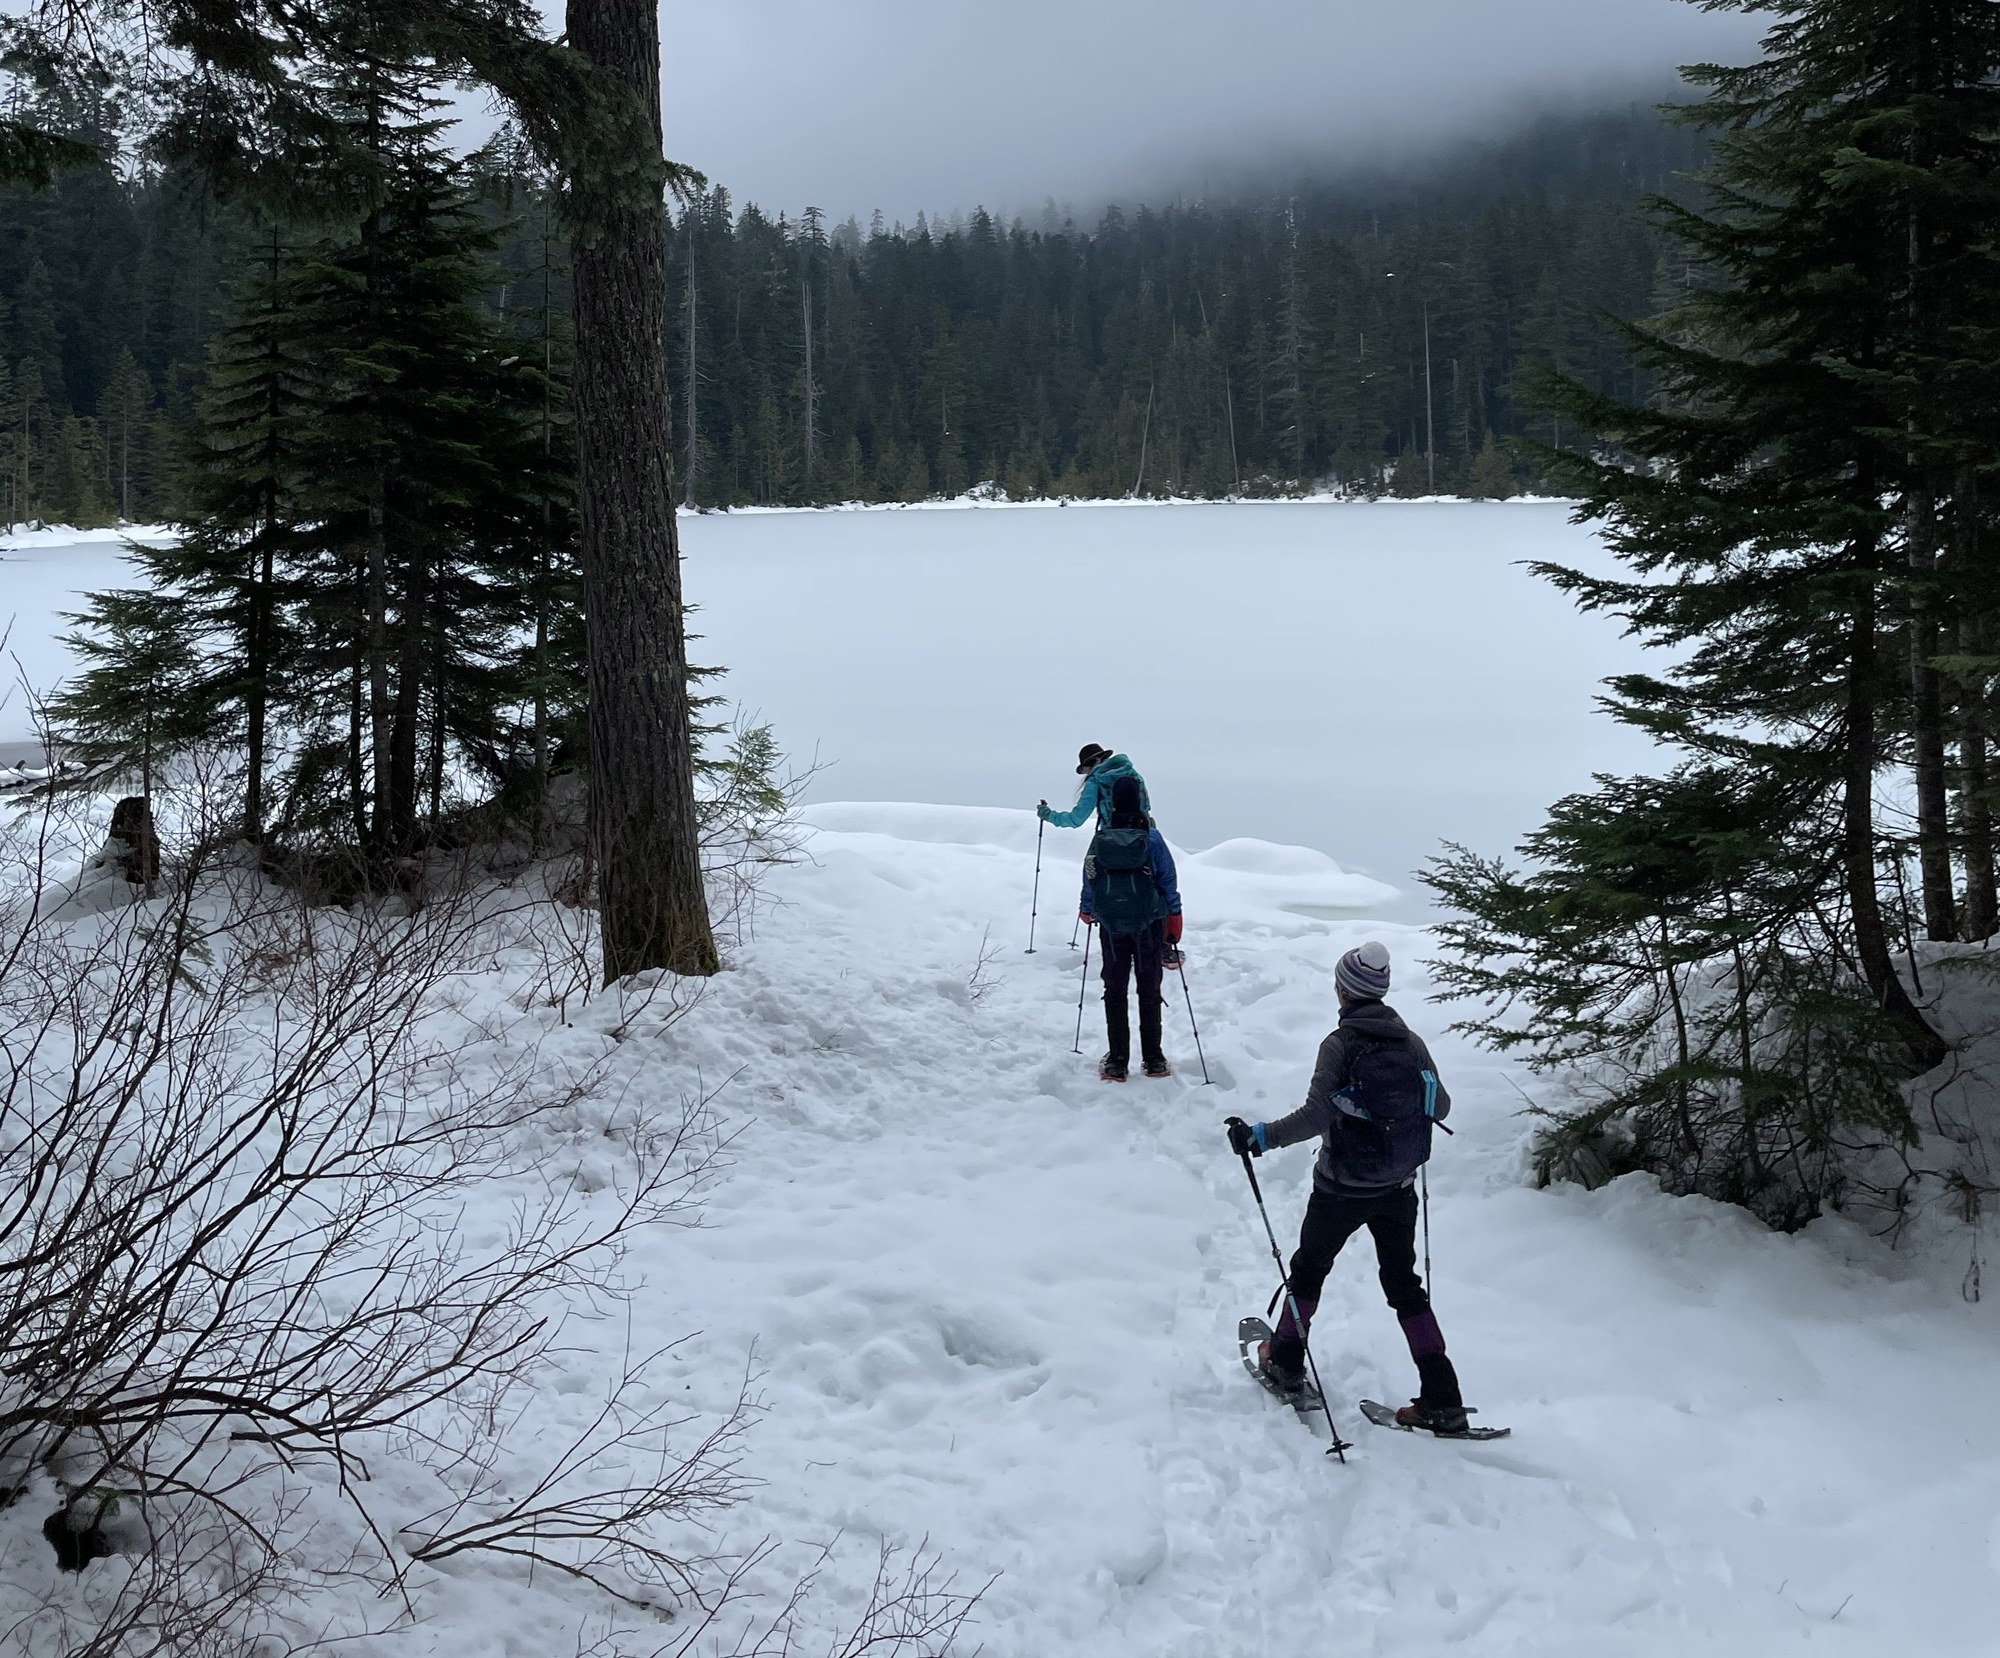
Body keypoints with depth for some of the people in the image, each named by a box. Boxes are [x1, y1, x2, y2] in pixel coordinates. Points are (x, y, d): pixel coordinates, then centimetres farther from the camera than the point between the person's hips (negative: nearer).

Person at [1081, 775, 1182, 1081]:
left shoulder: (1099, 839, -6)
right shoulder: (1152, 838, -10)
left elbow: (1089, 880, 4)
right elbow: (1168, 880, -4)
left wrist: (1086, 910, 22)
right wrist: (1174, 918, 8)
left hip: (1111, 926, 1)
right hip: (1149, 925, -1)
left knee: (1115, 991, 10)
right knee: (1149, 991, 9)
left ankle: (1117, 1061, 9)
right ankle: (1153, 1060, 13)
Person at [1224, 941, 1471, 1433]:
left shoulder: (1340, 1044, -17)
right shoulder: (1410, 1042, -3)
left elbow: (1317, 1116, -25)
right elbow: (1439, 1106, 7)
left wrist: (1260, 1136, -19)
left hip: (1342, 1189, -4)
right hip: (1399, 1189, 4)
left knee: (1308, 1268, 20)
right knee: (1404, 1284, 14)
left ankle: (1285, 1361, 35)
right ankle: (1442, 1399, 7)